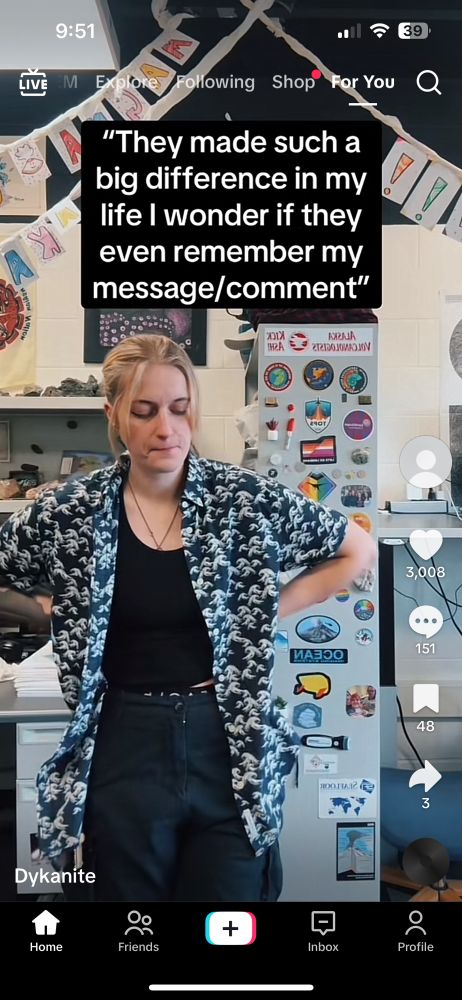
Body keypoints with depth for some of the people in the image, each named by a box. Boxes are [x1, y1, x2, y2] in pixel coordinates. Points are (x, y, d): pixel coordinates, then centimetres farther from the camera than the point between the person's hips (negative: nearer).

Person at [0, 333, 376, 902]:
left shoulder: (246, 499, -5)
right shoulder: (69, 513, -4)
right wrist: (54, 614, -1)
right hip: (123, 753, 1)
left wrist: (275, 609, -1)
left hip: (232, 748, 0)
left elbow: (358, 551, 7)